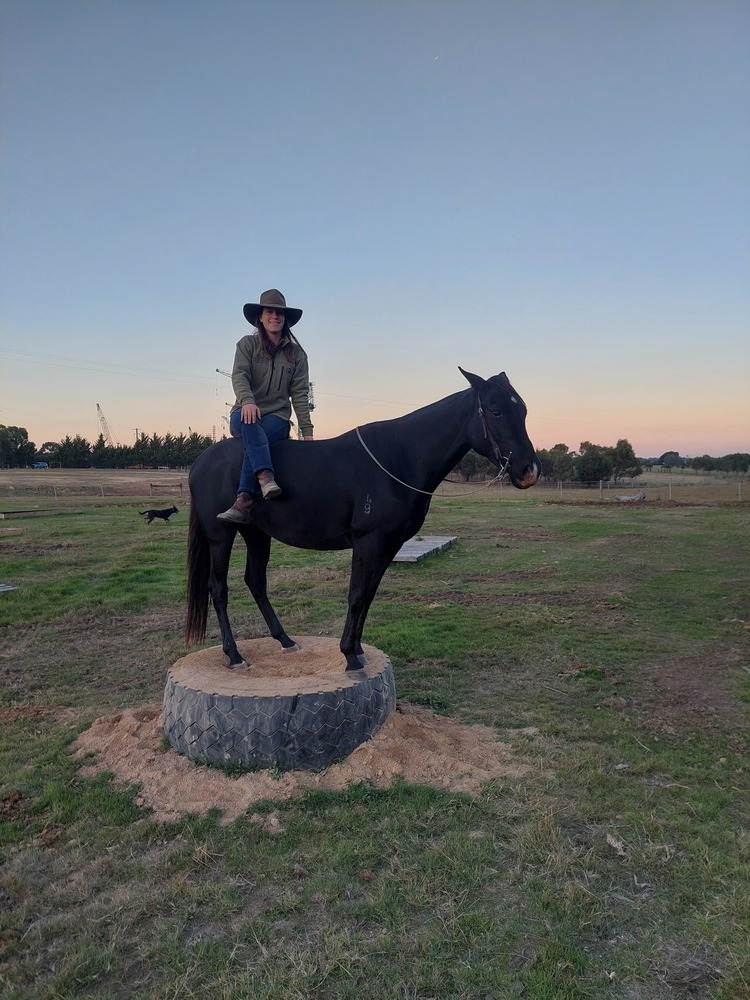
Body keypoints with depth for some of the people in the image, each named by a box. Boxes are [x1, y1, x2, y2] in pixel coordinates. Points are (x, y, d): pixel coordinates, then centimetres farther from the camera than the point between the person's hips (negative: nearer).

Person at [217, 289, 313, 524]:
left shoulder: (296, 353, 11)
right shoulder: (247, 344, 7)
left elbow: (299, 394, 5)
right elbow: (239, 376, -10)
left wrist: (307, 431, -5)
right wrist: (247, 401, -32)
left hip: (277, 417, 1)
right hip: (245, 413, 0)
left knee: (254, 439, -33)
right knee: (250, 423, -38)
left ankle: (243, 503, -42)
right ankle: (265, 477, -54)